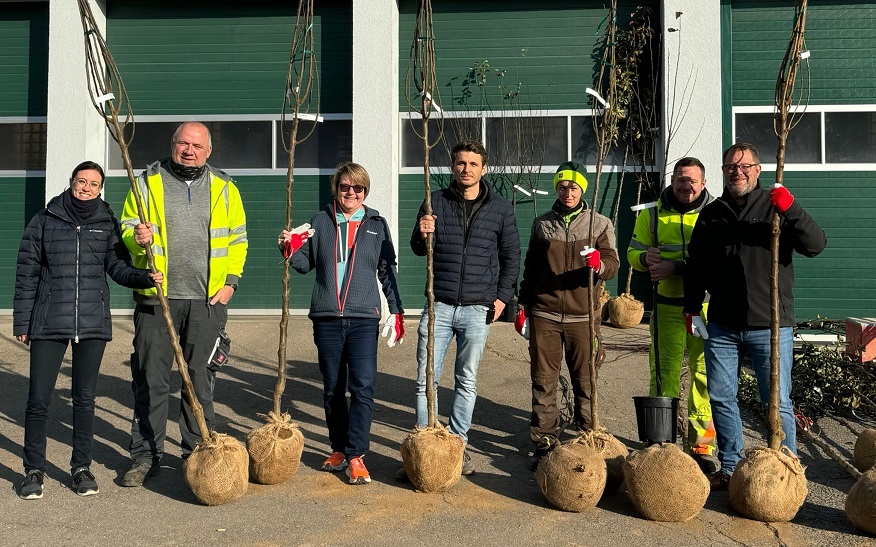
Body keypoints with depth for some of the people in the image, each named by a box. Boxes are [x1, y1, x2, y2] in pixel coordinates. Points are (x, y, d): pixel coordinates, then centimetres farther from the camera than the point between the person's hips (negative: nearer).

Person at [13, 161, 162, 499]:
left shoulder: (107, 224, 7)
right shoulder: (45, 221, 4)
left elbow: (118, 267, 0)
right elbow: (27, 274, 5)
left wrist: (146, 277, -21)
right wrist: (22, 322, 3)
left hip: (93, 323, 1)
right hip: (49, 324, -1)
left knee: (85, 398, 10)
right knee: (38, 400, 1)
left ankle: (81, 467, 23)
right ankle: (34, 471, 18)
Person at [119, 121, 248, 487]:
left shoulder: (224, 188, 9)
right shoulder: (147, 183, 5)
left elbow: (237, 238, 12)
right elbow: (126, 229, 6)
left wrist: (230, 280, 2)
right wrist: (137, 237, -17)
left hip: (207, 300, 1)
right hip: (156, 297, 0)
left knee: (201, 378, 8)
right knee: (151, 378, 3)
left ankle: (198, 452, 20)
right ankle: (146, 455, 14)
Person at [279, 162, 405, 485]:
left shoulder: (377, 225, 9)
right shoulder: (321, 221, 10)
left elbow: (387, 271, 12)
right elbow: (306, 264, 14)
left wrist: (396, 311, 7)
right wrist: (291, 250, -6)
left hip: (363, 318, -1)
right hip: (326, 317, 2)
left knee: (362, 387, -10)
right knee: (332, 389, 10)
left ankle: (356, 456, -5)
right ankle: (338, 449, 24)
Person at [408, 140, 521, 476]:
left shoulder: (500, 208, 4)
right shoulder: (437, 201, 4)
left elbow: (511, 256, 12)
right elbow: (419, 250, 3)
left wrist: (502, 296, 3)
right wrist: (422, 235, -20)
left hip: (477, 309, 0)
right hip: (439, 306, 0)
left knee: (467, 381, 8)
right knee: (426, 378, 1)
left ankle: (459, 445, 20)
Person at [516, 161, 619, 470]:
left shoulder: (600, 224, 6)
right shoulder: (542, 224, 12)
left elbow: (613, 265, -2)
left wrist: (599, 265, -25)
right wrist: (523, 306, 14)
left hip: (583, 316, -1)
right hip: (544, 315, 1)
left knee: (586, 383, 2)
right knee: (543, 382, 2)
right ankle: (544, 442, 10)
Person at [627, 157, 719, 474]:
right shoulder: (653, 215, 10)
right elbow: (633, 251, 12)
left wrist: (676, 267, -20)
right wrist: (645, 258, -12)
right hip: (667, 307, 1)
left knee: (705, 374, 2)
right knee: (664, 374, 3)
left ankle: (702, 445, 13)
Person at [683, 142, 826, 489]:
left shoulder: (776, 206, 1)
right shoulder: (711, 214, 11)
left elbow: (815, 245, -12)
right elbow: (695, 266, 16)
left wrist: (791, 210, -26)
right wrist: (692, 308, 9)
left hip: (771, 326, -3)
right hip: (722, 327, 4)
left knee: (778, 403, 0)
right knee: (721, 399, 8)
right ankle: (730, 467, 23)